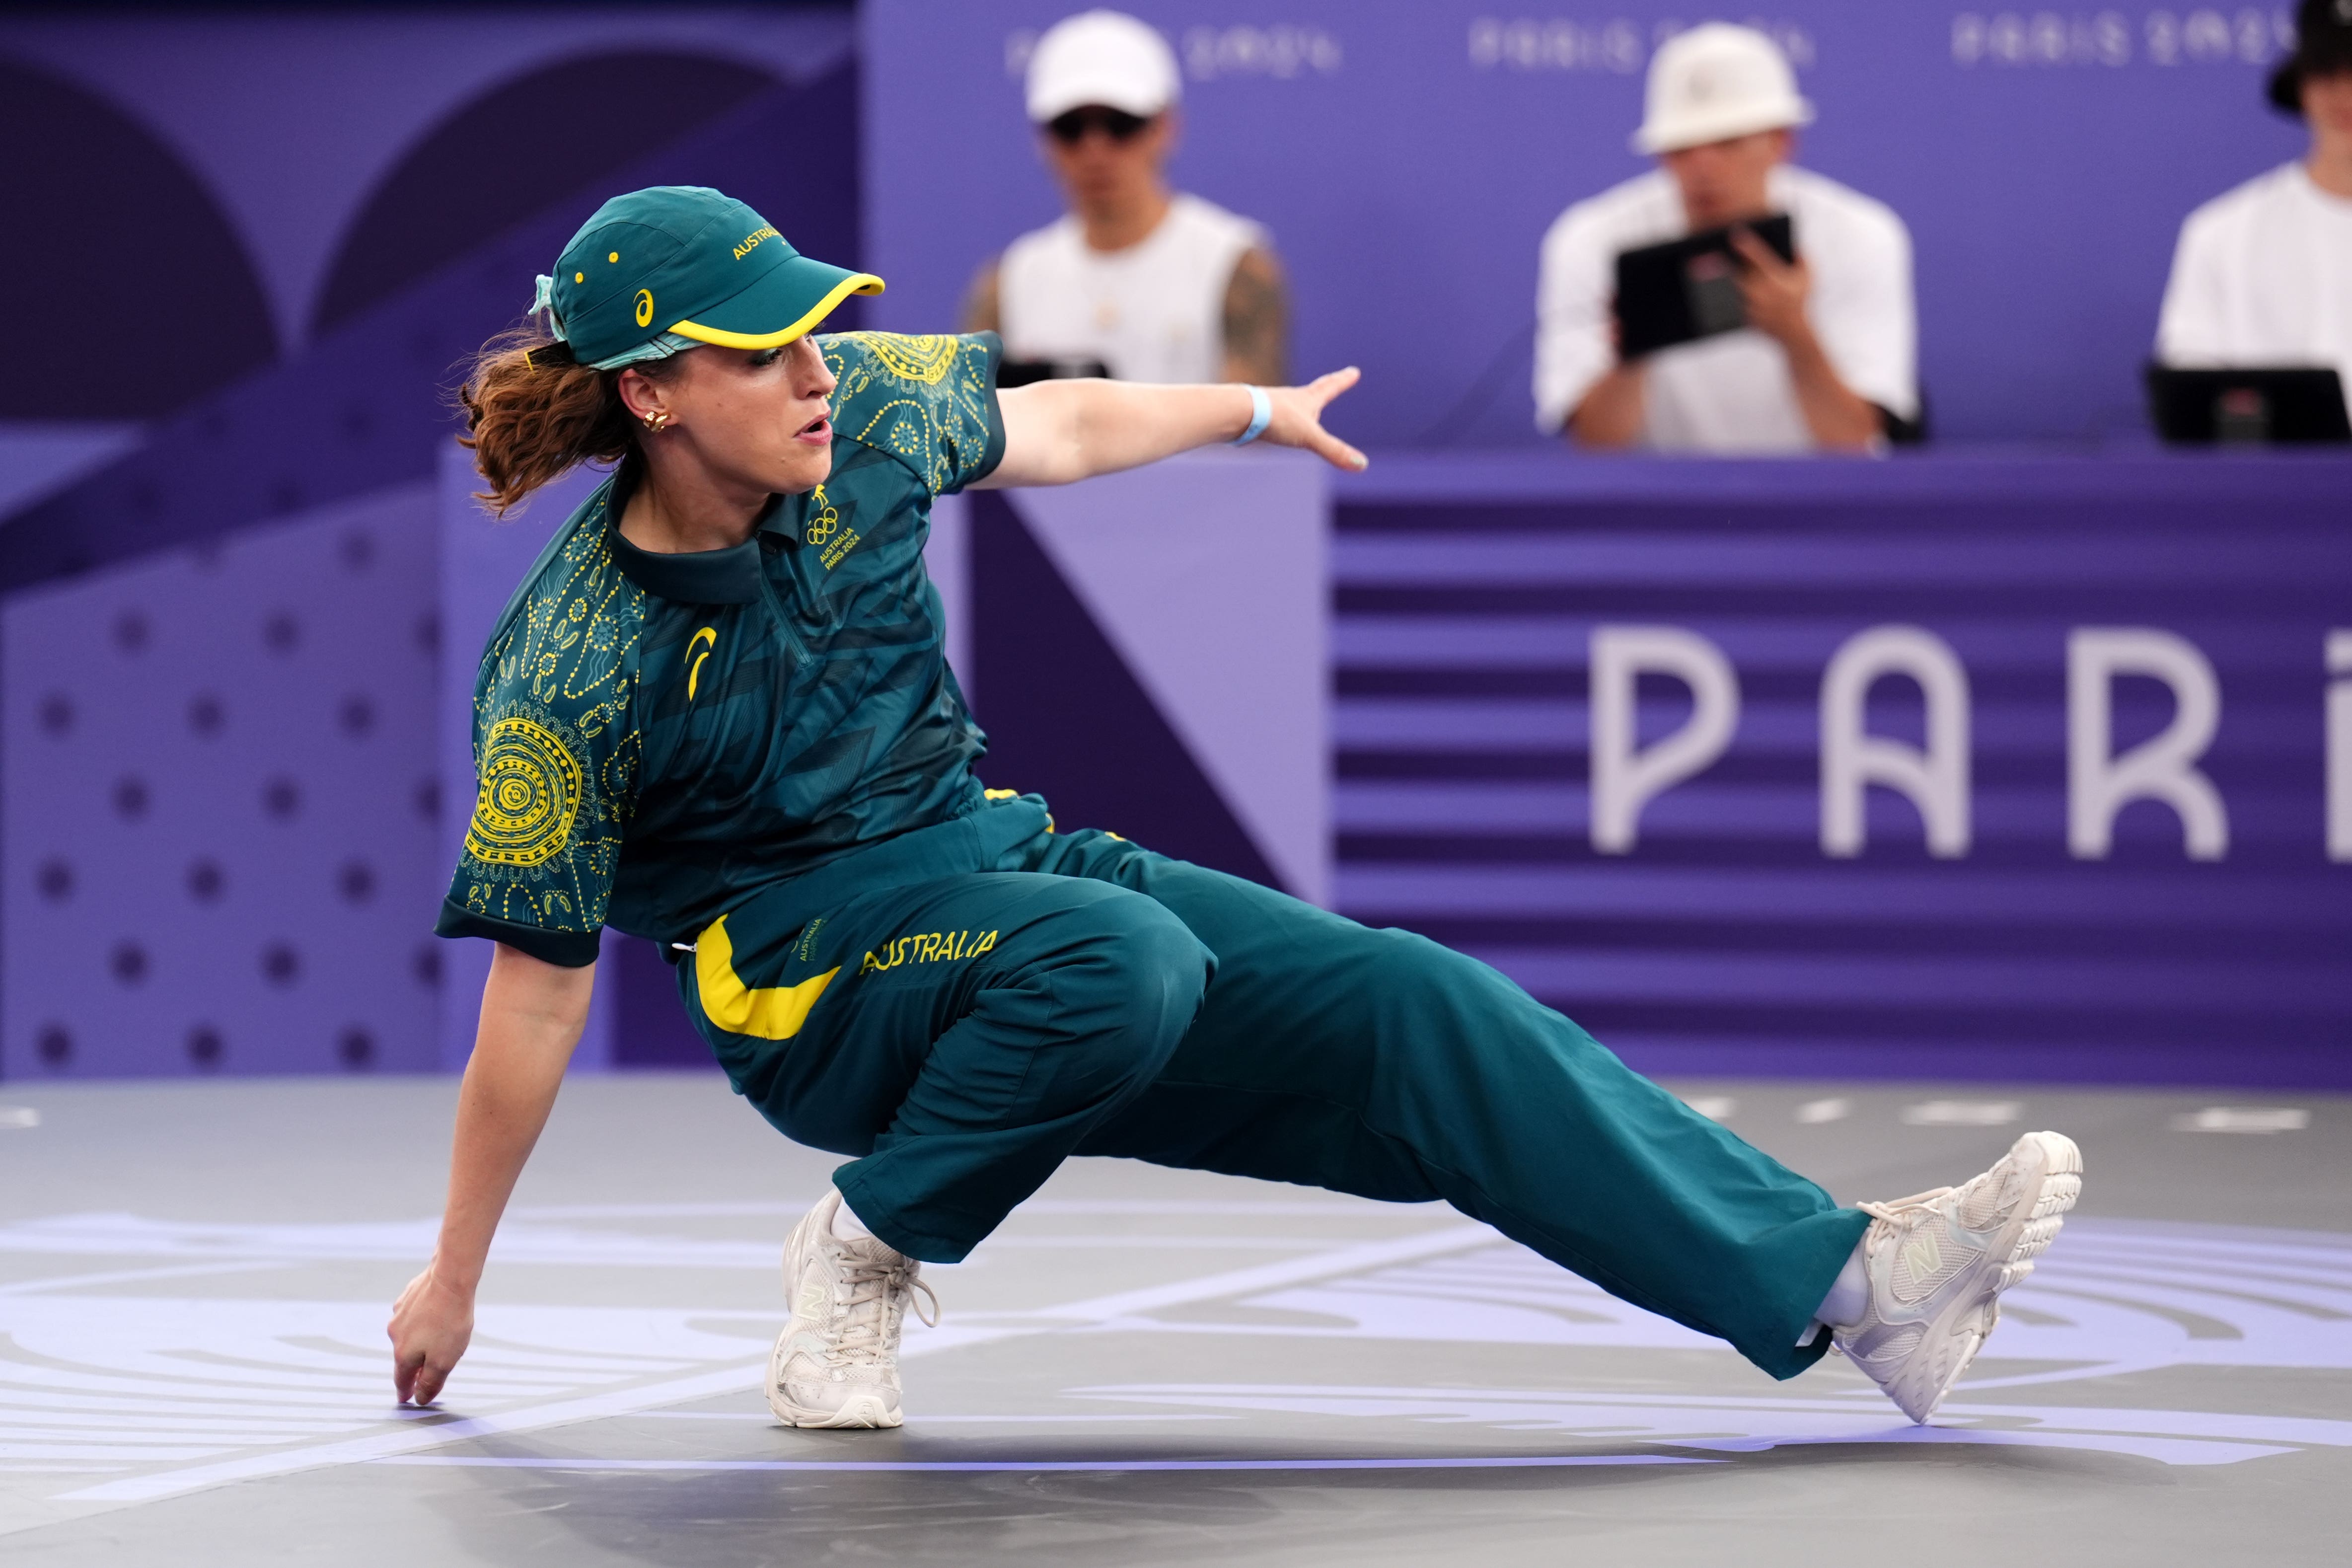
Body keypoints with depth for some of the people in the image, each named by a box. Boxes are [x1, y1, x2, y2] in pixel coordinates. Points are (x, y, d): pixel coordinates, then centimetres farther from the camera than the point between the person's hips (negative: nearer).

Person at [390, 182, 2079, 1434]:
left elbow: (1055, 430, 16)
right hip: (817, 986, -6)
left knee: (1414, 1008, -9)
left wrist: (1258, 411, 32)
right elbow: (536, 999, -13)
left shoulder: (864, 414, -6)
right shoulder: (571, 676, -20)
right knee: (1115, 960, -36)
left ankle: (1852, 1278, -15)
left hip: (996, 861, 6)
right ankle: (867, 1250, -11)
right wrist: (453, 1285, -6)